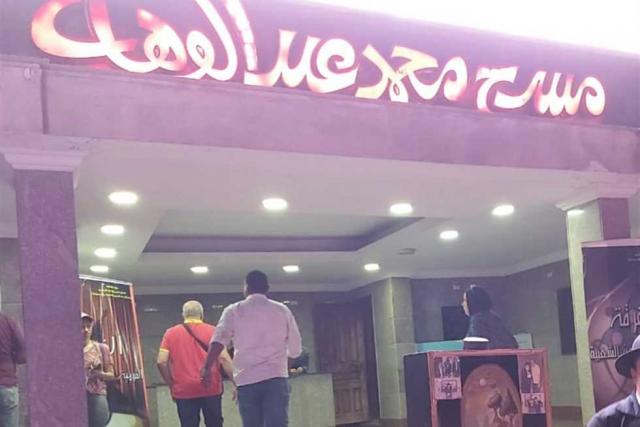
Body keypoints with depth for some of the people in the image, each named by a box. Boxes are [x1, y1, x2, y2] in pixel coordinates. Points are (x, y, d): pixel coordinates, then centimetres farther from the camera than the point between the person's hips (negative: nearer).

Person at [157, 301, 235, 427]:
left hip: (184, 390, 0)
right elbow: (224, 358, -8)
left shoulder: (171, 333, 4)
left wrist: (171, 385, 8)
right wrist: (235, 383, -4)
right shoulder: (212, 331, 2)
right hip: (211, 388, 0)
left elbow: (161, 362, -3)